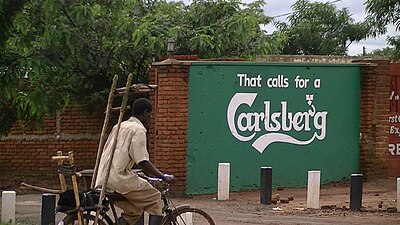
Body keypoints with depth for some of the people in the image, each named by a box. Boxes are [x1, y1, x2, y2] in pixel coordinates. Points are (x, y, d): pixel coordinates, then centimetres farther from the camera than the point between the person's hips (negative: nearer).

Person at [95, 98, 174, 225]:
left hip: (103, 181, 9)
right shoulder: (139, 130, -6)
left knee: (134, 210, 21)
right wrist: (163, 177, -4)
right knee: (156, 200, 3)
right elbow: (143, 162, -14)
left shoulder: (119, 126, 21)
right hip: (120, 179, -9)